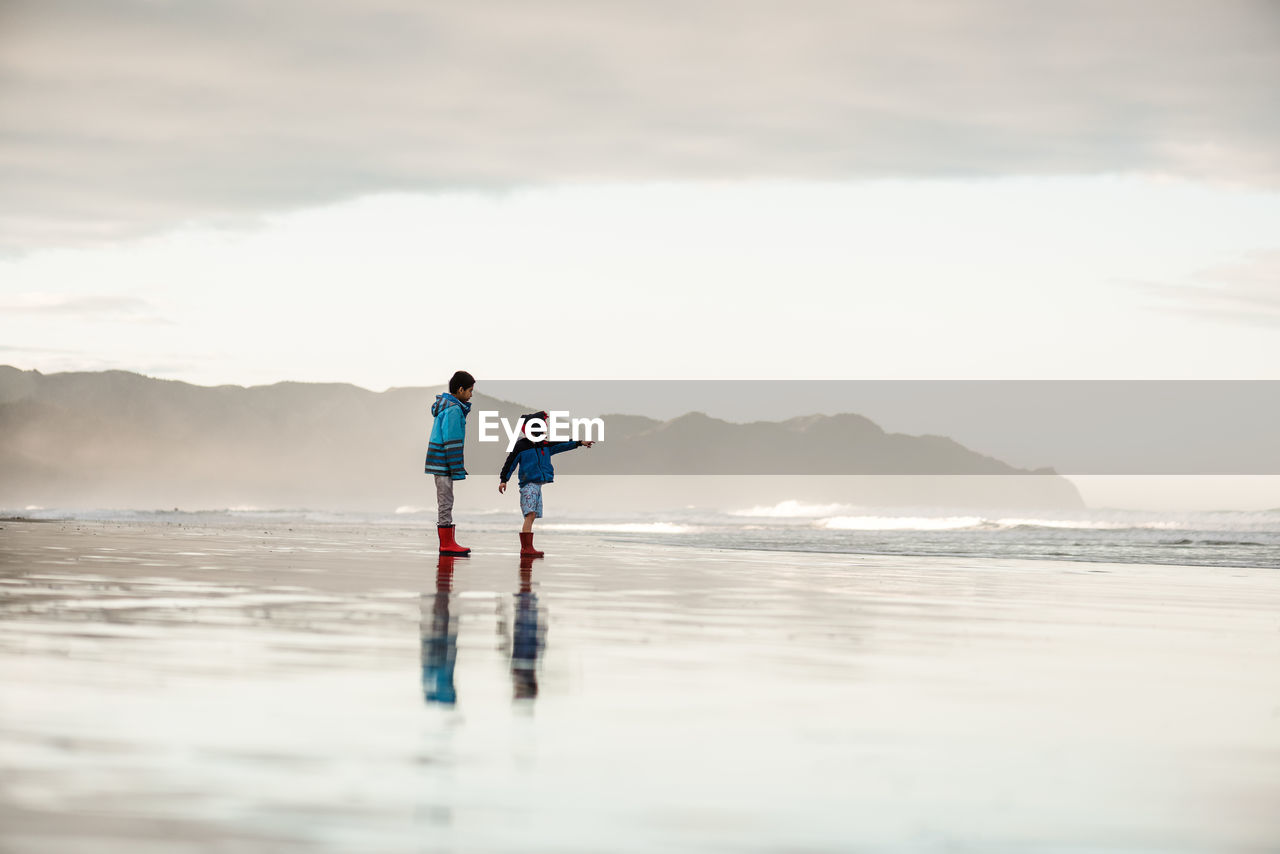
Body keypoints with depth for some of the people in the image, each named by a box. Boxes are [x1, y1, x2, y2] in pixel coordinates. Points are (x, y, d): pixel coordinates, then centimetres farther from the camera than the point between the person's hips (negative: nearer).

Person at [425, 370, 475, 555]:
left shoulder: (445, 406, 15)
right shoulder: (453, 410, -16)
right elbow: (451, 441, -19)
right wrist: (457, 469, -18)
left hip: (439, 463, 10)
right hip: (444, 463, -10)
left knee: (445, 503, 12)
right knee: (445, 502, -6)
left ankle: (448, 542, 15)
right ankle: (446, 545, -4)